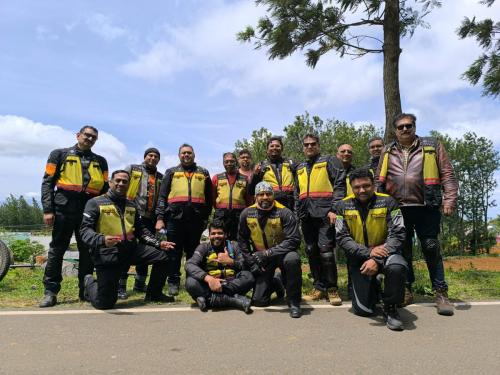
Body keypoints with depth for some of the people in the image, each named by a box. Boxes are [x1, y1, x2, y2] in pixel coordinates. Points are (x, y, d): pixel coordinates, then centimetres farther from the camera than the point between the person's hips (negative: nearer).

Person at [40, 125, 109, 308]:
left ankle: (85, 290, 15)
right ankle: (50, 292, 4)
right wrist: (47, 210, -6)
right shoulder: (60, 155, 11)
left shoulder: (100, 161, 18)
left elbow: (105, 189, 17)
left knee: (87, 251, 5)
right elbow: (47, 182, 4)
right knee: (57, 250, -2)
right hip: (64, 209, -2)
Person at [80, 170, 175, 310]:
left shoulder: (131, 205, 15)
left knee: (162, 256, -7)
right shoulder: (95, 203, -2)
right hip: (107, 254, -5)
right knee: (105, 303, -8)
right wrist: (102, 240, -31)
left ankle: (153, 294, 14)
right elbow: (85, 230, -11)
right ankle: (90, 283, 28)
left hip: (131, 249, 5)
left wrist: (158, 243, 7)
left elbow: (141, 230, 19)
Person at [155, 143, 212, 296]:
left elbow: (209, 198, 15)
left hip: (195, 219, 1)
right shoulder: (171, 172, 13)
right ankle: (173, 282, 11)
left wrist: (206, 218, 8)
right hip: (174, 218, -1)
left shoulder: (203, 173, 16)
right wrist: (160, 217, -3)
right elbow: (162, 196, 7)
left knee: (193, 252, 8)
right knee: (174, 252, 2)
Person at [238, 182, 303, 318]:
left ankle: (294, 302, -18)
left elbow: (294, 240, -24)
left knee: (292, 259, -39)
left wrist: (268, 253, -28)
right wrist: (251, 262, -2)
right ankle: (274, 284, 31)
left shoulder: (284, 213, -18)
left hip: (282, 253, -2)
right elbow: (242, 240, 5)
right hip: (261, 258, 3)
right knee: (259, 301, -4)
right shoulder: (247, 214, -7)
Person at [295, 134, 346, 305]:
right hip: (307, 215, 6)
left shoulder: (329, 161, 5)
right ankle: (319, 287, 18)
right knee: (311, 251, 8)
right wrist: (297, 213, 17)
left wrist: (334, 209, -15)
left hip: (324, 213, -6)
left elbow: (340, 185, -6)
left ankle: (332, 288, 0)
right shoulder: (300, 168, 22)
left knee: (325, 249, -12)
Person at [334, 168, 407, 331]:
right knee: (363, 310, -6)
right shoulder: (342, 206, -4)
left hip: (384, 252, -1)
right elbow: (342, 238, -8)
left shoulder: (387, 202, -8)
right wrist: (368, 252, -23)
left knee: (397, 267, -37)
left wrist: (377, 260, -27)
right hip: (359, 258, 1)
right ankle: (371, 288, 31)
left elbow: (397, 235, -14)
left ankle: (390, 308, -9)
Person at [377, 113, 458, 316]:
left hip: (426, 207, -2)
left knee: (431, 248, 0)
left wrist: (449, 199, -6)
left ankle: (441, 292, 10)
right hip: (397, 208, 3)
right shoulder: (388, 151, 12)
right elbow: (379, 180, 15)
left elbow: (447, 175, 3)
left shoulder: (433, 146, 6)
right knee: (403, 249, 9)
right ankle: (406, 289, 21)